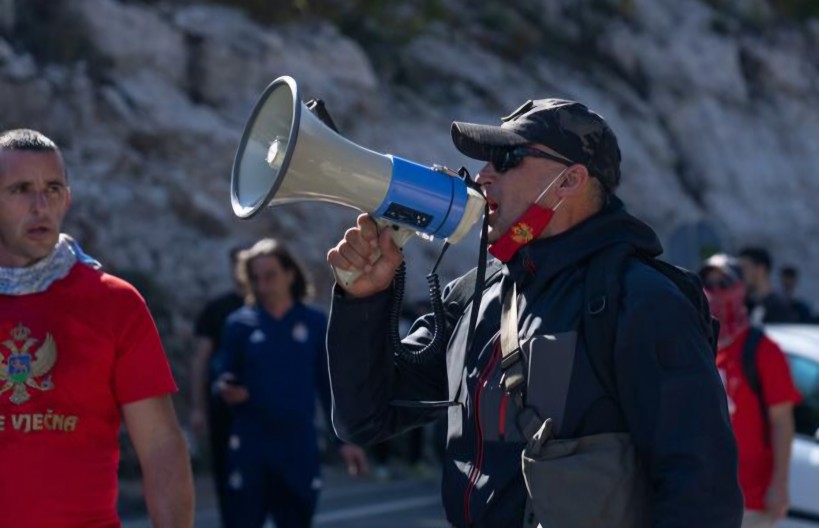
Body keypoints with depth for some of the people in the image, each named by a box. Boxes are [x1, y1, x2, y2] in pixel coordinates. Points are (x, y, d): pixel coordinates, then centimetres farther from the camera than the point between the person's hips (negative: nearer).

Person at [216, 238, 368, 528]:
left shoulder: (315, 323, 2)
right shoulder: (240, 323, 0)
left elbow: (329, 384, 7)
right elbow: (227, 381, 4)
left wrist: (345, 440, 3)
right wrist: (226, 390, -20)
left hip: (299, 446, 1)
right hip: (251, 444, -1)